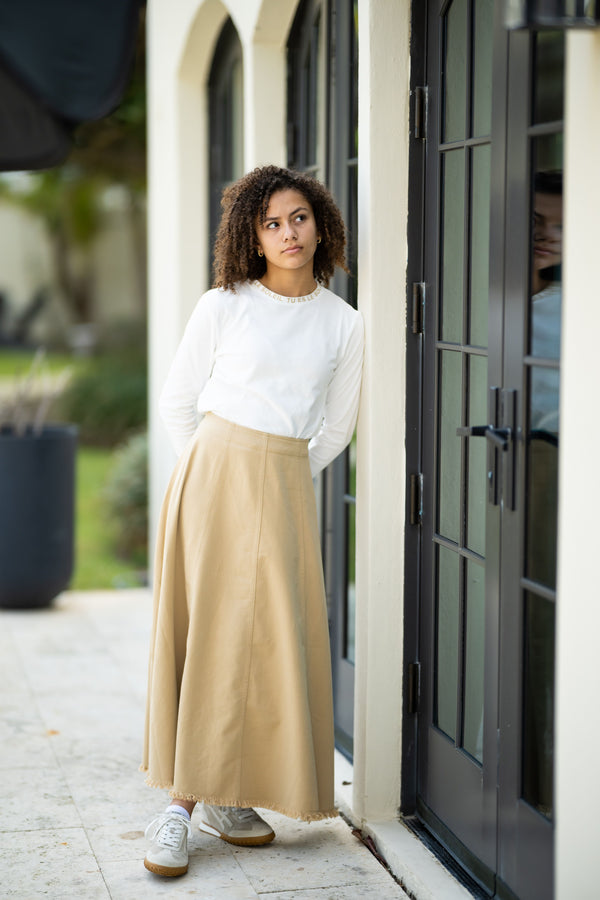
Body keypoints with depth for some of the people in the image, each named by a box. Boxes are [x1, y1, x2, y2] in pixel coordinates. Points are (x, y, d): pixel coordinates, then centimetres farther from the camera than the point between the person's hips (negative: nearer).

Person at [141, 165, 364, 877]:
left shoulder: (343, 324, 8)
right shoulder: (222, 307, 1)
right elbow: (177, 402, 7)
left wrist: (280, 477, 10)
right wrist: (220, 473, 7)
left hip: (287, 490, 3)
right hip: (213, 472, -3)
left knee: (274, 635, 0)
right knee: (209, 631, -6)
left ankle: (227, 798, 12)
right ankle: (180, 806, -3)